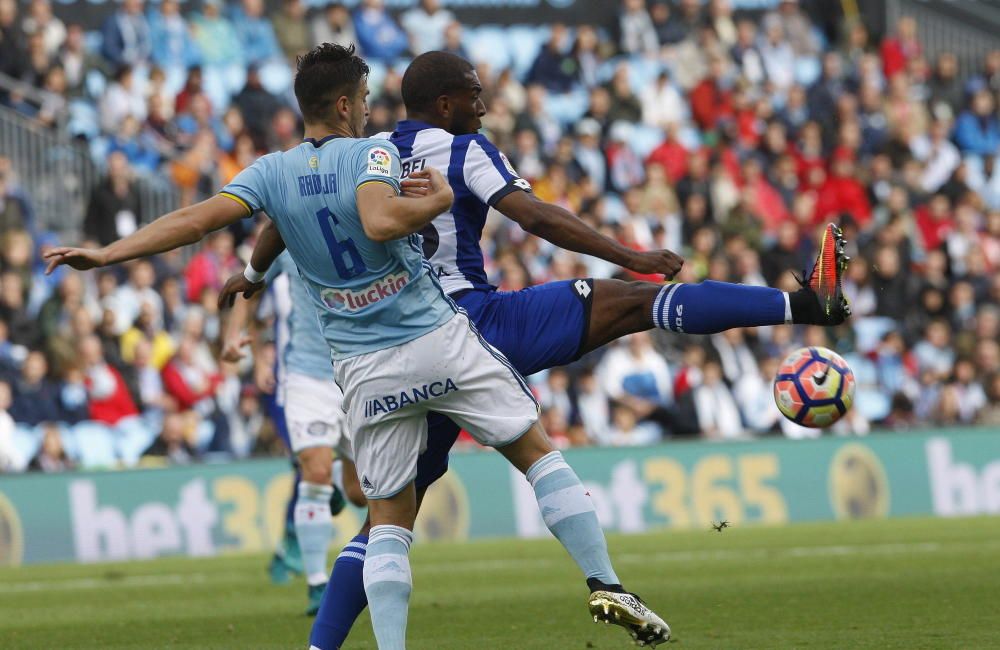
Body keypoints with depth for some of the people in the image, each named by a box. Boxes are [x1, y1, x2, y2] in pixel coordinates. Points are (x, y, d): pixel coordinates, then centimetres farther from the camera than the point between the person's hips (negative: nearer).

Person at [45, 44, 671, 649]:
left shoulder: (271, 173, 3)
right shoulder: (373, 154, -8)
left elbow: (197, 218, -8)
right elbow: (379, 221, -28)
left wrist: (106, 254, -6)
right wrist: (439, 198, -12)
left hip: (364, 370, 3)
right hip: (440, 342, -3)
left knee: (390, 520, 10)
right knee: (536, 450, 11)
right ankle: (605, 583, 4)